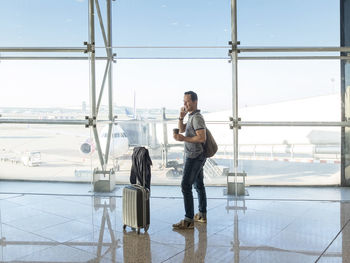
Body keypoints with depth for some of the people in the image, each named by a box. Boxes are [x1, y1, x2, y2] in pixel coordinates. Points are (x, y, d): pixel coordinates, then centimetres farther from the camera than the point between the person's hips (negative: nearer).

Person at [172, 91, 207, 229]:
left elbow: (202, 138, -26)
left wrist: (183, 139, -23)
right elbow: (182, 129, 23)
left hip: (194, 157, -11)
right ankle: (202, 215, 26)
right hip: (197, 156, 11)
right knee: (199, 184, 16)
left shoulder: (197, 118, -17)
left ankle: (189, 220, -11)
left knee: (186, 186, -12)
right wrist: (181, 117, 6)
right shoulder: (192, 116, 15)